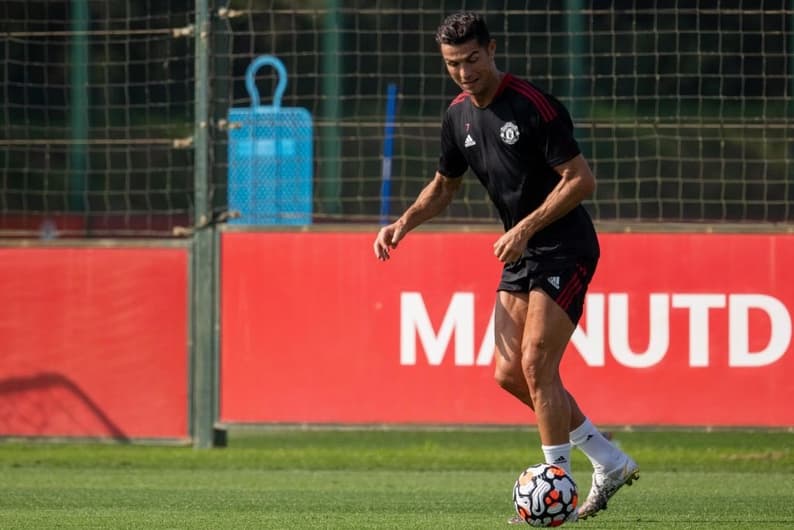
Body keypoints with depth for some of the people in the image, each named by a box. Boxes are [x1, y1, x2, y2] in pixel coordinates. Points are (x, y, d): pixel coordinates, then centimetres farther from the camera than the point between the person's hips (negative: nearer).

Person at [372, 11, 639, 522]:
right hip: (522, 254, 9)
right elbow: (443, 187, 20)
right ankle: (610, 462, 16)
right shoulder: (459, 116, 6)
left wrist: (526, 228, -23)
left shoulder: (534, 106, -18)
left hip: (565, 249, -9)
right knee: (509, 373, 5)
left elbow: (581, 179, -19)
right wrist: (403, 223, 3)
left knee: (536, 366, -15)